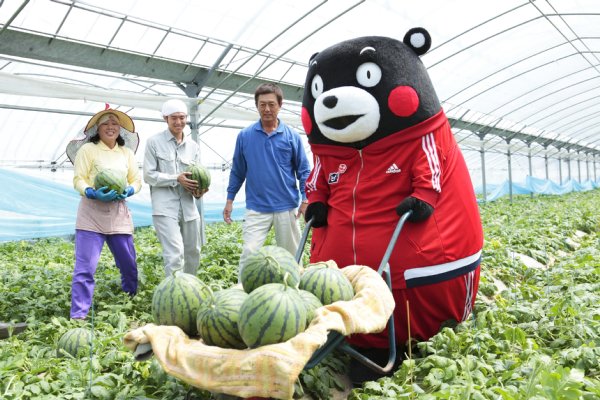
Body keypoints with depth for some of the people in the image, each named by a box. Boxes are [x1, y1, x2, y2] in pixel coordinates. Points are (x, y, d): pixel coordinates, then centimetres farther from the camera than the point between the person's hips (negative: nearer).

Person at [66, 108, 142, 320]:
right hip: (92, 212, -4)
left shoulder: (127, 152, 13)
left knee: (129, 263, 10)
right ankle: (78, 316, -3)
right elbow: (78, 179, -5)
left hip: (119, 214, 4)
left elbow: (137, 179, 12)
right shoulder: (87, 149, 1)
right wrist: (93, 193, -24)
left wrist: (129, 191, -10)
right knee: (85, 267, -8)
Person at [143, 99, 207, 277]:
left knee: (193, 252, 15)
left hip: (188, 206, 5)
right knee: (174, 254, -15)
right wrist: (176, 179, -17)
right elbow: (148, 175, -5)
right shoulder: (154, 142, -1)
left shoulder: (193, 146, 11)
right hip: (165, 207, -5)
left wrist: (199, 190, -10)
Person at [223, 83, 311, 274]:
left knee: (290, 255, 10)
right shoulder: (245, 136, 3)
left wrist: (305, 200, -5)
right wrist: (230, 199, 8)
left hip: (287, 208, 0)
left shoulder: (292, 136, 1)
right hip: (256, 208, 0)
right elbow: (237, 171, 11)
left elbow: (303, 171, 4)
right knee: (249, 252, -9)